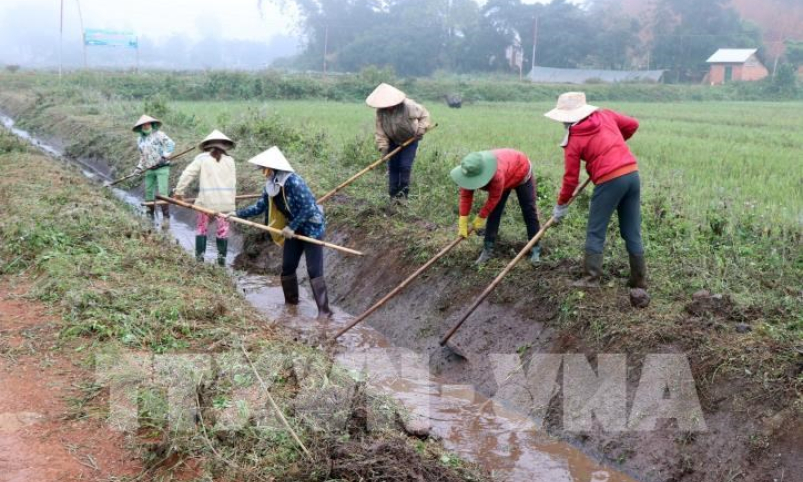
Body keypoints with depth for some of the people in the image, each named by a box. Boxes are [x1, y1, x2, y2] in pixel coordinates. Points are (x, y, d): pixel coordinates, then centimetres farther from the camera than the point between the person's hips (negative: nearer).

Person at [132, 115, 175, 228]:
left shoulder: (159, 135, -3)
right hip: (149, 170, 6)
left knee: (162, 193, -13)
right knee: (148, 193, 7)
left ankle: (166, 218, -12)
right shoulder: (139, 139, 15)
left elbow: (171, 144, -12)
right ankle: (150, 217, 20)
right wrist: (139, 167, 11)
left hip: (162, 168, -6)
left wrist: (165, 155, -25)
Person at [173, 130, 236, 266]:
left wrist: (179, 191, 9)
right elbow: (233, 183, 8)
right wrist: (232, 201, 16)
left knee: (202, 227, 12)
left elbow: (187, 174, 0)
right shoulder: (229, 160, 7)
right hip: (225, 201, 1)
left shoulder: (201, 158, 3)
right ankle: (222, 256, 9)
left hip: (207, 199, -1)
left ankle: (199, 255, 11)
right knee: (222, 229, 8)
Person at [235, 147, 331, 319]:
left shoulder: (294, 182, -26)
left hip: (311, 228, -8)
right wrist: (236, 214, 0)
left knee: (314, 271, -11)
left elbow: (308, 208, -27)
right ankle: (291, 301, 30)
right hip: (294, 228, 8)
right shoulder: (270, 186, -1)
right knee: (287, 267, 12)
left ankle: (324, 310, -8)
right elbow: (259, 207, 7)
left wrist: (292, 227, -22)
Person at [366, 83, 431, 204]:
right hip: (393, 141, 3)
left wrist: (421, 130, -24)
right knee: (393, 166, 2)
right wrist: (383, 146, -24)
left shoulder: (408, 106, -29)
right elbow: (380, 130, -16)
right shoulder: (380, 111, -21)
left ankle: (403, 193, 2)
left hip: (410, 140, -3)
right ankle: (393, 194, 11)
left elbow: (424, 114, -15)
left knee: (405, 166, -10)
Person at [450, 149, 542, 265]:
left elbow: (494, 198, -35)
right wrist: (463, 222, -27)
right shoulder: (469, 172, -30)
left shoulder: (497, 175, -48)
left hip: (521, 170, -5)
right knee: (494, 213, -2)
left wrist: (481, 217, -24)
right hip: (506, 177, 5)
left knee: (529, 212, -1)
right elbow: (465, 195, -24)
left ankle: (535, 249, 7)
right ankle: (488, 249, 4)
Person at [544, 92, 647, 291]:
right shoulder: (605, 115, 11)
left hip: (610, 181, -6)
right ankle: (639, 279, 18)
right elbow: (632, 125, 20)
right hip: (632, 173, 6)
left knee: (595, 233, 6)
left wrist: (561, 205, 13)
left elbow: (571, 178, 1)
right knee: (632, 232, 13)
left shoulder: (573, 140, -2)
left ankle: (591, 279, 4)